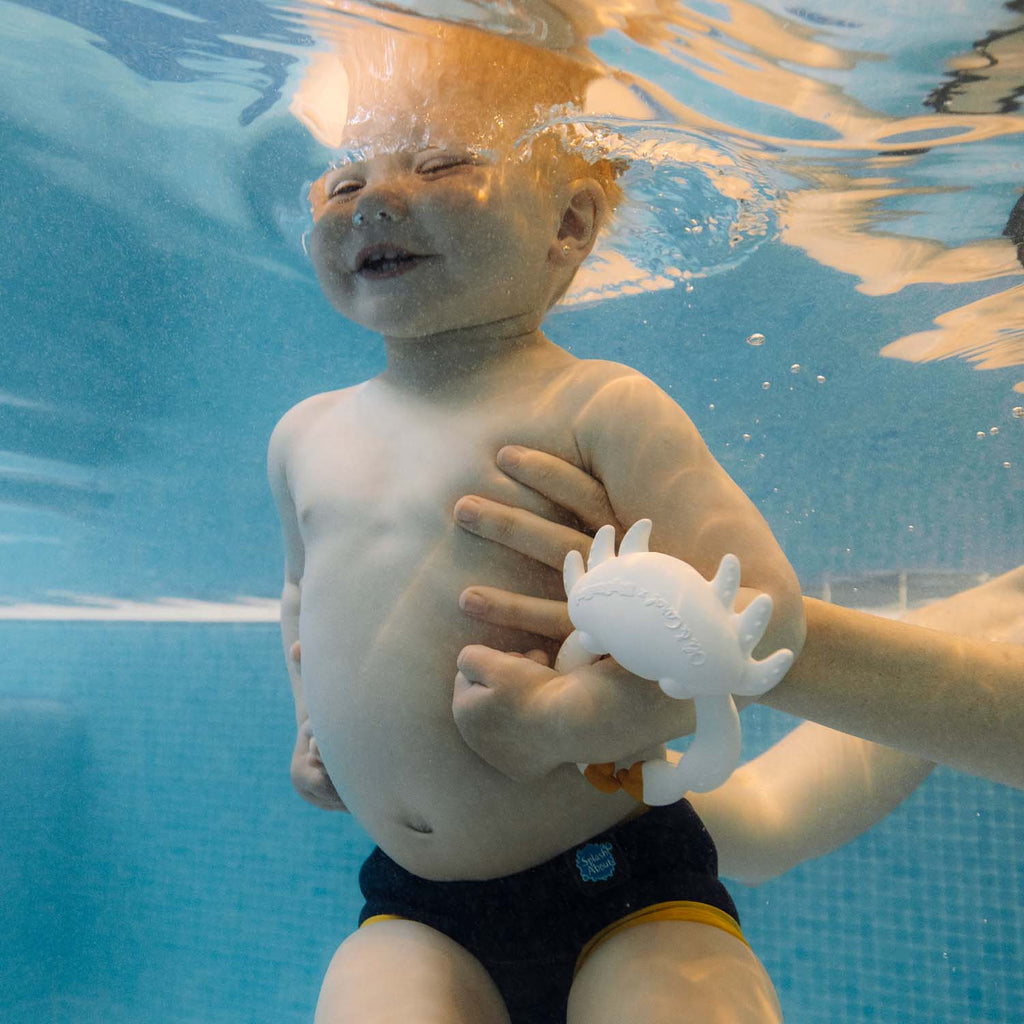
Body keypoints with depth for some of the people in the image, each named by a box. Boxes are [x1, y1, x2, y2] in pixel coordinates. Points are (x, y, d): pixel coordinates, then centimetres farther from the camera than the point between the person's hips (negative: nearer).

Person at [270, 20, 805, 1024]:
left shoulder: (597, 406, -12)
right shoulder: (306, 434, 7)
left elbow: (763, 606, -15)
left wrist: (565, 720, -20)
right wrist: (311, 720, 14)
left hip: (622, 892, -3)